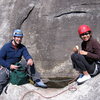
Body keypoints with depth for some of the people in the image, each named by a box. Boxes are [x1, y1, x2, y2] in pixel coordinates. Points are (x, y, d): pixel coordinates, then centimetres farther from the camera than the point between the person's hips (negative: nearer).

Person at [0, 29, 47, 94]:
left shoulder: (22, 47, 1)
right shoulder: (6, 47, -10)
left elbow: (26, 54, -15)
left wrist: (30, 59, -41)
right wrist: (10, 66, -24)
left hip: (17, 66, 4)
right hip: (6, 67, -4)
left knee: (30, 64, -16)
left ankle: (37, 81, -16)